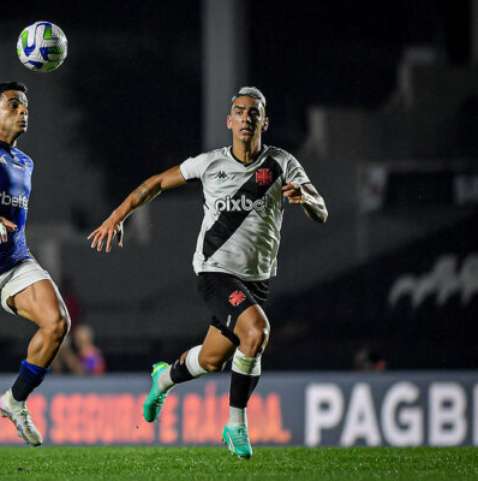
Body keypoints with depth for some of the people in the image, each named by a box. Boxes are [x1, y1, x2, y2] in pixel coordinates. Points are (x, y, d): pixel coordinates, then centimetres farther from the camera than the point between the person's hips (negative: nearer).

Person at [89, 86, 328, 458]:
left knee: (212, 361, 9)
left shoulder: (282, 164, -3)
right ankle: (236, 425, -12)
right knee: (256, 330, -28)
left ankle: (165, 378, 44)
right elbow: (157, 183, 10)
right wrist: (117, 216, 4)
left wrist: (305, 197, -31)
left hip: (257, 280, 4)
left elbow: (321, 215, -8)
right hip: (216, 271, -4)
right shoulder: (209, 163, -4)